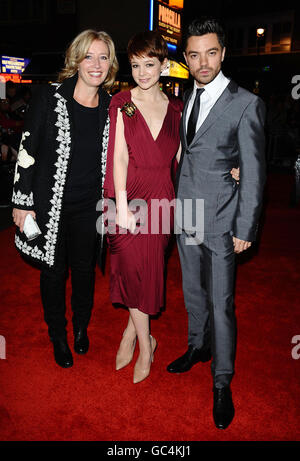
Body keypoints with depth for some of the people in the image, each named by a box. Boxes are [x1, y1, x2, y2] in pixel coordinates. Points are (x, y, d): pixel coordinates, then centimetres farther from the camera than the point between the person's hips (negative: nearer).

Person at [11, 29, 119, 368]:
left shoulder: (111, 108, 1)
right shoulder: (48, 99, -9)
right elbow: (27, 152, -8)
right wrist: (22, 202, -9)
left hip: (89, 206, 3)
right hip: (49, 204, -2)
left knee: (85, 268, 15)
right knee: (54, 271, 11)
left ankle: (81, 327, 41)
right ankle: (58, 336, 34)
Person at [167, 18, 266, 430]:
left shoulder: (246, 104, -10)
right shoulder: (185, 98, 9)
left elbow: (254, 173, -10)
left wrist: (245, 229, -12)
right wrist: (177, 203, 9)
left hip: (220, 218, -6)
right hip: (185, 212, 6)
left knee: (221, 303, 2)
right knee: (193, 292, 20)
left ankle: (222, 382, 20)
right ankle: (198, 347, 43)